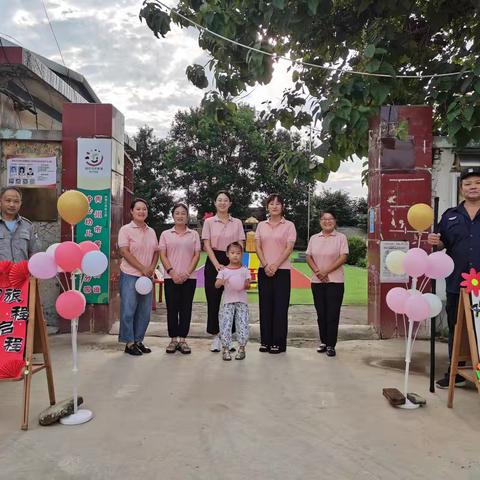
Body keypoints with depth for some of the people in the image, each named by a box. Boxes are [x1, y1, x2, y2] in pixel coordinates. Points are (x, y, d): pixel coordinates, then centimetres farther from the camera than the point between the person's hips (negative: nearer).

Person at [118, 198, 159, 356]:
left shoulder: (151, 232, 13)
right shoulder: (126, 230, -4)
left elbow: (156, 251, 15)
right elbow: (125, 252, -12)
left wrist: (152, 267, -4)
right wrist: (142, 269, -15)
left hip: (147, 276, 6)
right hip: (130, 275, -6)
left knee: (144, 311, 9)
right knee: (128, 310, -1)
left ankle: (138, 340, 22)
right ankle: (129, 343, 9)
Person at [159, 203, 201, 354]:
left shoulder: (194, 234, 8)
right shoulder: (166, 234, 8)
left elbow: (196, 255, 3)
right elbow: (162, 255, 2)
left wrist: (187, 273, -9)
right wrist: (172, 272, -11)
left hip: (189, 278, 0)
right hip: (171, 278, 0)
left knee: (186, 308, 3)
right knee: (172, 308, 2)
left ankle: (182, 339, 11)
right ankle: (173, 339, 11)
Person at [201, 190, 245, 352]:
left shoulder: (237, 223, 8)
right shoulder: (209, 222, 5)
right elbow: (207, 245, -2)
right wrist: (217, 264, -14)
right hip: (213, 263, -1)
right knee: (213, 299, 0)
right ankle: (216, 337, 9)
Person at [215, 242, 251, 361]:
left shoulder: (244, 270, 7)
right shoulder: (223, 271, 4)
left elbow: (248, 285, 3)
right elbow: (216, 285, -5)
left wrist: (245, 285, -20)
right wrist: (222, 282, -27)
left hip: (242, 302, 1)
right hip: (228, 301, 0)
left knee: (242, 324, -1)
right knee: (225, 325, -5)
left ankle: (241, 348, 10)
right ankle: (226, 349, 4)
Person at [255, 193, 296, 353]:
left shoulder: (289, 225, 1)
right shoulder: (261, 225, 10)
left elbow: (289, 248, -7)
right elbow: (258, 247, 4)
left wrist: (275, 265, -15)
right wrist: (266, 265, -10)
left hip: (282, 270, -3)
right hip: (264, 270, 3)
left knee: (280, 306, 0)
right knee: (265, 305, 7)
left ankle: (278, 343, 10)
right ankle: (265, 341, 16)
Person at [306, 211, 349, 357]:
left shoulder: (341, 237, 0)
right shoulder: (314, 238, 11)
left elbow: (343, 257, -9)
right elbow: (308, 257, 7)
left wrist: (326, 271, -15)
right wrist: (317, 271, -10)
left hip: (335, 281, -3)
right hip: (317, 281, 4)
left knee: (332, 314, -3)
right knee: (321, 314, 9)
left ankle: (331, 345, 5)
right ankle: (323, 342, 21)